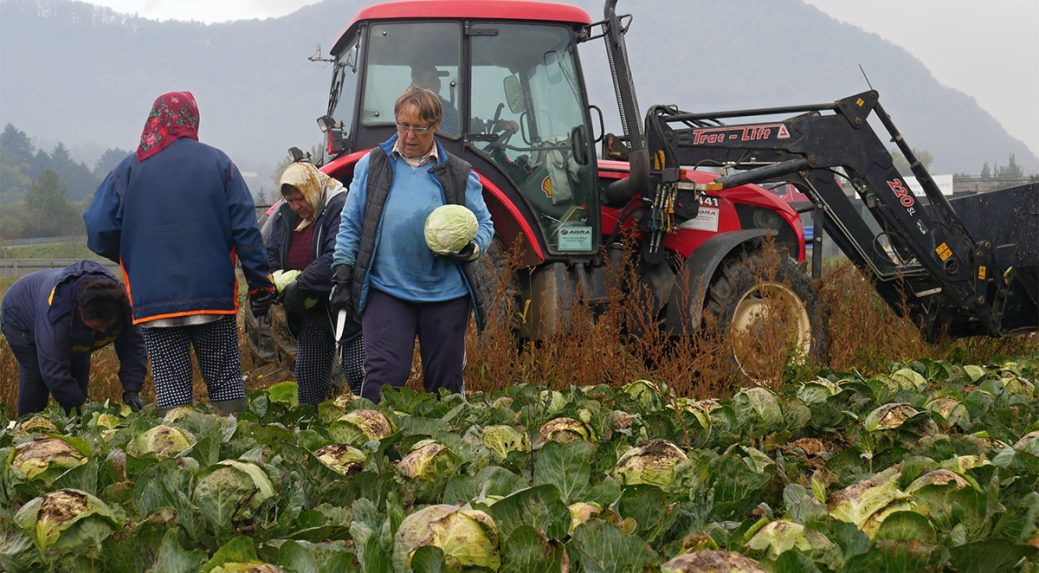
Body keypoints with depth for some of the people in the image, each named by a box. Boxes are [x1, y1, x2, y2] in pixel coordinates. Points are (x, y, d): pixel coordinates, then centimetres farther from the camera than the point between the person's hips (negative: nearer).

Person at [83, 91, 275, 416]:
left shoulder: (129, 170, 1)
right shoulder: (217, 163, 1)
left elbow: (99, 233, -1)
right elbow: (246, 230, -3)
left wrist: (134, 261, 17)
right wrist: (260, 284, 2)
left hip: (154, 301, 0)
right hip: (214, 295, 0)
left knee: (171, 382, 3)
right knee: (225, 378, 8)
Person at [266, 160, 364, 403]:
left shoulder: (340, 208, -16)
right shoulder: (285, 215, 10)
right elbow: (271, 256, 15)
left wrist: (302, 285, -27)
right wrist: (280, 285, -5)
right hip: (310, 315, 7)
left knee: (358, 374, -8)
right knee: (308, 379, 12)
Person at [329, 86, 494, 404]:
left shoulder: (458, 174, 6)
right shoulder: (372, 166, 6)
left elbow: (484, 225, 10)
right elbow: (350, 224, 8)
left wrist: (471, 248, -12)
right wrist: (342, 274, 0)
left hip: (446, 293, 1)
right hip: (386, 291, -1)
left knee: (445, 385, 7)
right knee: (382, 377, -10)